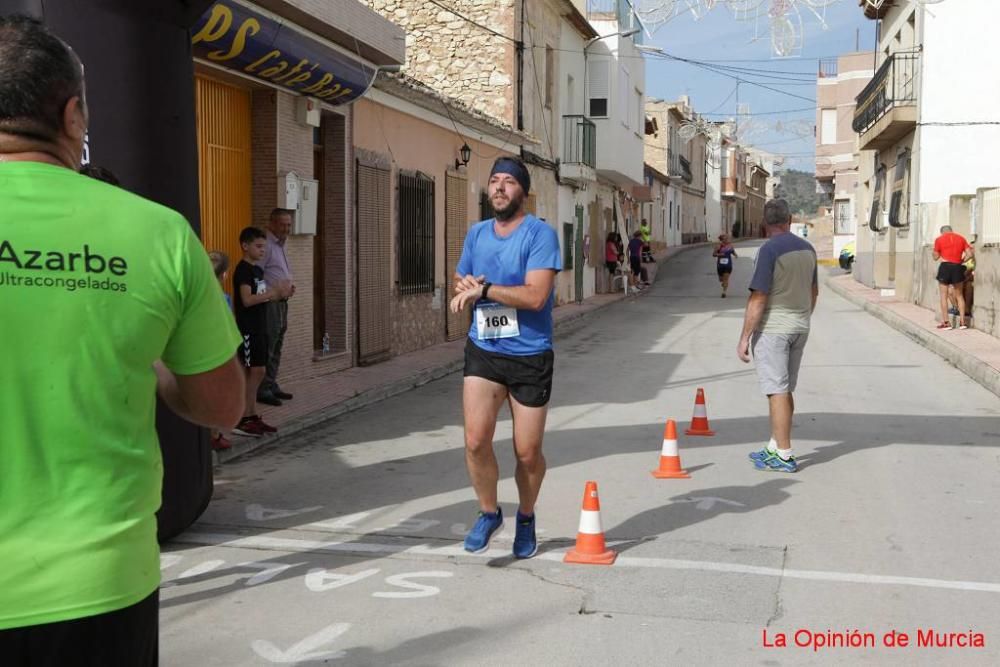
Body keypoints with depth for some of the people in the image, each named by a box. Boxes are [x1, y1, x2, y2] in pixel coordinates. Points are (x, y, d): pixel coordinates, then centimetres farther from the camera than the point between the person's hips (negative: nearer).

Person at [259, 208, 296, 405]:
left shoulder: (281, 245, 18)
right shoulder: (267, 245, -14)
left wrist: (289, 286, 9)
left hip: (281, 302, 10)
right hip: (270, 303, -10)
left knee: (276, 348, 15)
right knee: (267, 349, -7)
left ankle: (272, 385, 23)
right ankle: (263, 390, -2)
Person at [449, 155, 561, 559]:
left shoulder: (540, 234, -10)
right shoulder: (476, 234, 10)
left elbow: (536, 296, -20)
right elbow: (460, 283, 20)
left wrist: (484, 289, -19)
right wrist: (466, 288, -4)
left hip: (530, 356, -3)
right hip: (483, 351, 4)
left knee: (527, 452, 6)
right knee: (475, 440, -11)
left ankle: (526, 518, 33)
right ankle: (488, 513, 15)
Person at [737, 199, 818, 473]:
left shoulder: (769, 250, -16)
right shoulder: (807, 248, 7)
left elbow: (758, 299, -19)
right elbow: (814, 292, 17)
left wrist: (745, 337, -14)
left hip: (773, 327, -8)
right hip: (800, 327, 8)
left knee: (777, 391, -3)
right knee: (785, 390, 16)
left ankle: (784, 456, 0)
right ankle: (776, 447, 25)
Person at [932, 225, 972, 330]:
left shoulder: (939, 239, 2)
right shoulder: (961, 238, 10)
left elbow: (936, 257, 5)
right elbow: (969, 254, 4)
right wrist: (961, 261, 15)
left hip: (945, 267, -3)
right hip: (957, 267, 3)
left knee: (944, 296, 4)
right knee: (959, 295, 14)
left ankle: (946, 322, 1)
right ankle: (962, 322, 11)